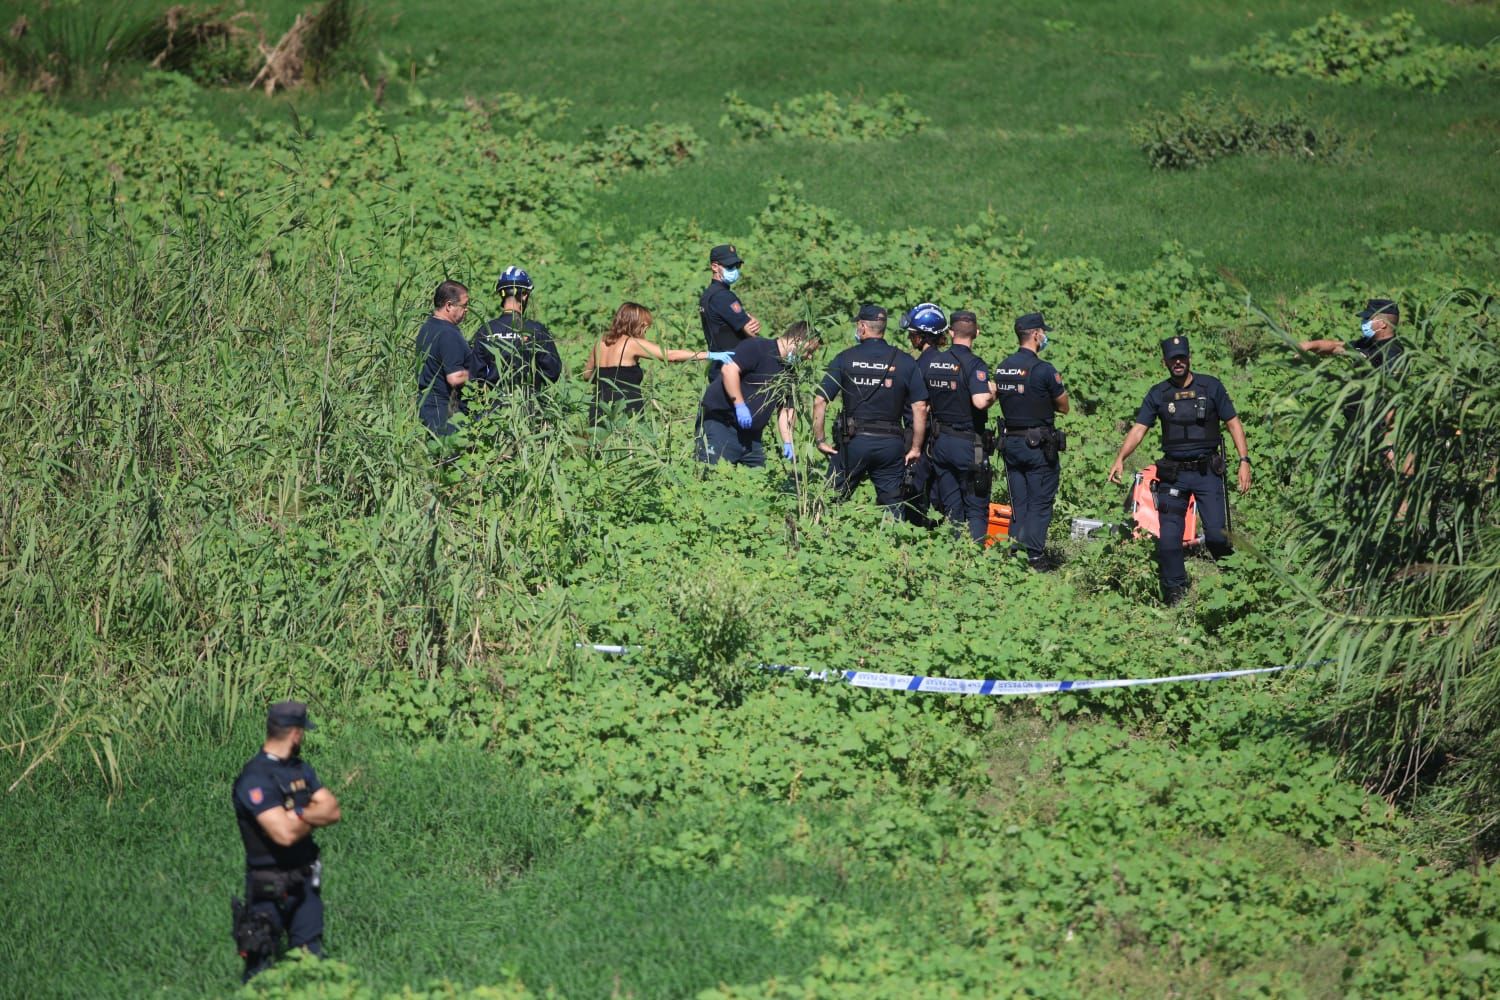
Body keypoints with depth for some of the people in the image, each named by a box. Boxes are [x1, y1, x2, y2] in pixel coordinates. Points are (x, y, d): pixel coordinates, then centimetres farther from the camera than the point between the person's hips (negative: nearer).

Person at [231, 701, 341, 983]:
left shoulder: (301, 769, 8)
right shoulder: (255, 779, -19)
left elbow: (333, 812, 1)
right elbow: (285, 833, -27)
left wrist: (299, 815, -17)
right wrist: (313, 816, -7)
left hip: (305, 882, 8)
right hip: (270, 886, -8)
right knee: (261, 965, -1)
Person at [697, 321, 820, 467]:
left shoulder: (789, 373, 16)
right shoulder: (757, 348, -9)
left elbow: (785, 410, 17)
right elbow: (729, 369, -21)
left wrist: (787, 443, 5)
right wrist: (740, 405, -23)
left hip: (751, 435, 9)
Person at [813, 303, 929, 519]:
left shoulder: (845, 359, -1)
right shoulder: (905, 362, 2)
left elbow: (820, 401, -4)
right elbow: (920, 407, -1)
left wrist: (819, 440, 3)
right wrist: (915, 448, 6)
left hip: (853, 442, -1)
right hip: (891, 444, 1)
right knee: (892, 505, 7)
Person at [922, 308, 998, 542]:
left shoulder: (929, 360, 2)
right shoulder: (974, 365, -16)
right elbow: (980, 401, -28)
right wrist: (992, 393, -7)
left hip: (939, 441, 5)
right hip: (968, 443, -5)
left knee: (950, 508, 13)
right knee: (976, 509, 2)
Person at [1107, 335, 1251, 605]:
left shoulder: (1211, 387, 2)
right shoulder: (1158, 394, 6)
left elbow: (1233, 423, 3)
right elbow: (1139, 428, -1)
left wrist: (1244, 460, -7)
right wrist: (1120, 458, -18)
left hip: (1208, 472, -2)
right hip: (1173, 474, 2)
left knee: (1216, 535, -10)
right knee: (1168, 538, -4)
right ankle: (1174, 592, 9)